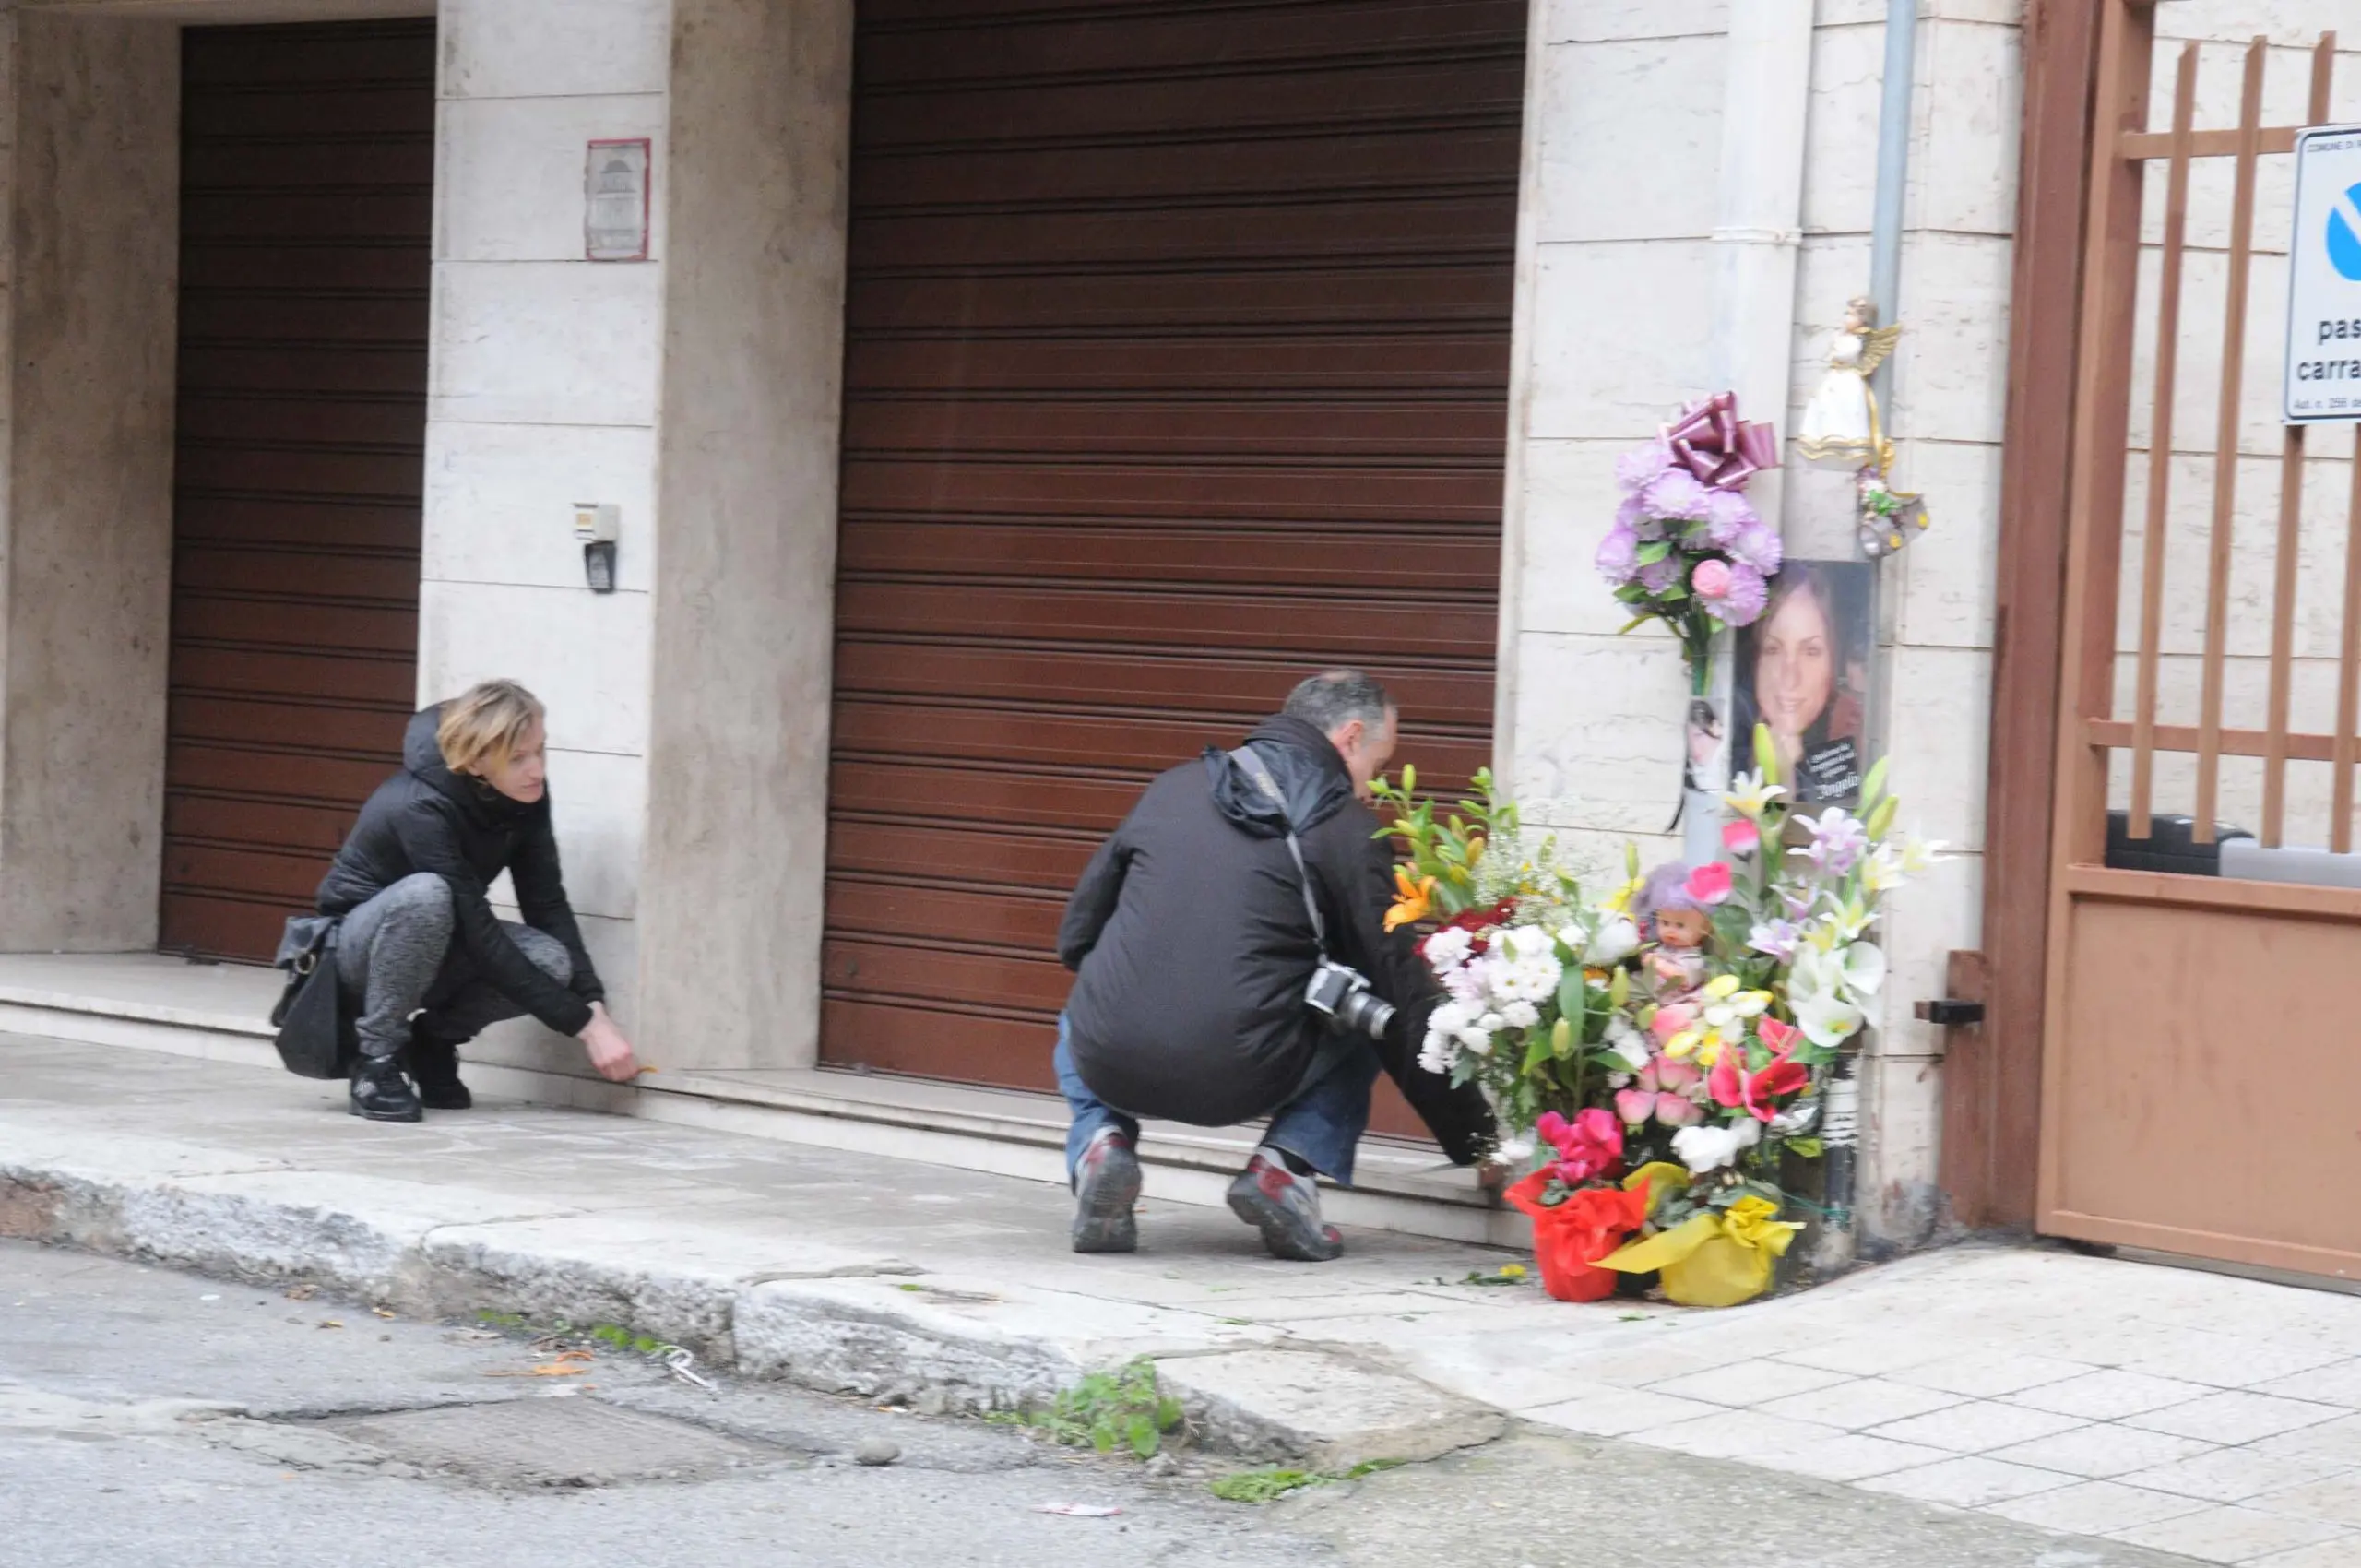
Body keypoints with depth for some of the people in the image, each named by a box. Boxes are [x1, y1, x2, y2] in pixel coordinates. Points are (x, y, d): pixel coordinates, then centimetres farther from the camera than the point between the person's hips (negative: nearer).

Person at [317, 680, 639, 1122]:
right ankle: (377, 1060, -19)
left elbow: (547, 904, -10)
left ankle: (435, 1037, 3)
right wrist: (585, 1025, -33)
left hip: (435, 956, 6)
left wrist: (595, 1005, -23)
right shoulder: (422, 808, -32)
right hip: (361, 945, -6)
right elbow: (481, 940, -33)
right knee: (425, 894, -39)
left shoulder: (525, 794, -13)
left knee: (551, 961, -24)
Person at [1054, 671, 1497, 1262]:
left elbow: (1075, 935, 20)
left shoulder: (1173, 786, 14)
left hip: (1112, 1066, 3)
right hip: (1239, 1081, -3)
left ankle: (1100, 1143, 9)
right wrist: (1473, 1140, 12)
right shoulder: (1346, 825, 3)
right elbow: (1404, 995, 4)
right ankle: (1288, 1164, 3)